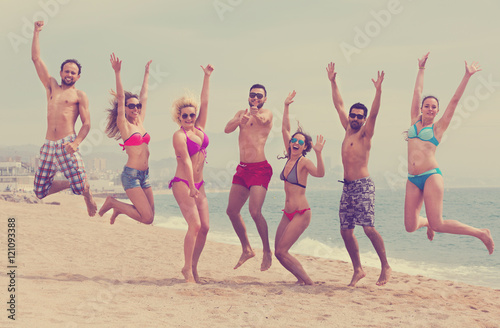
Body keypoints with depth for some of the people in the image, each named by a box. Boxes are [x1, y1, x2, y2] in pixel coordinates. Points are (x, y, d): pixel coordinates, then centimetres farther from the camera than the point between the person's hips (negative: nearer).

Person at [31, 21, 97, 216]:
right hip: (48, 146, 5)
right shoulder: (51, 87, 20)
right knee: (41, 192, 2)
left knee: (81, 187, -17)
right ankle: (71, 183, 28)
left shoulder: (79, 96, 8)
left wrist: (76, 142, -18)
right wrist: (36, 32, 18)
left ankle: (88, 198, 18)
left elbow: (86, 124, 0)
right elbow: (36, 59, 20)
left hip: (66, 145, -4)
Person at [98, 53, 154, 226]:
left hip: (144, 175, 7)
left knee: (149, 216, 7)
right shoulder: (124, 125, -4)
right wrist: (117, 73, -20)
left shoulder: (140, 123, 12)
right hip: (131, 174, -7)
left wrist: (147, 73, 25)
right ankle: (113, 203, 6)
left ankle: (119, 208, 28)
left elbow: (144, 96, 19)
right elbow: (121, 98, -13)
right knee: (147, 218, -12)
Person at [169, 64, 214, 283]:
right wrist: (191, 186, -26)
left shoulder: (199, 128, 10)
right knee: (194, 225, -17)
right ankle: (187, 269, -8)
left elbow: (204, 102, 10)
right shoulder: (179, 135, -10)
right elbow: (186, 160, -19)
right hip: (182, 183, -7)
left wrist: (207, 77, 9)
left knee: (204, 227, 1)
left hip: (198, 184, 7)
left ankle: (193, 267, 13)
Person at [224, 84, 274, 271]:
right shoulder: (241, 113, 13)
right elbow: (227, 129, -5)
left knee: (255, 211, -18)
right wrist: (240, 120, -27)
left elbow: (262, 120, -27)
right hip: (242, 168, 7)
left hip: (260, 168, -7)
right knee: (232, 211, 7)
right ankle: (246, 250, 23)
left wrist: (255, 114, -52)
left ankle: (267, 252, -1)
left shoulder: (267, 114, -2)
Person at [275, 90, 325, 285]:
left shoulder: (304, 162, -10)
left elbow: (320, 173, -31)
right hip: (288, 213, 7)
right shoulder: (290, 157, 8)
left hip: (301, 213, -7)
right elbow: (285, 129, 12)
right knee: (278, 252, 2)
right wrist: (286, 107, 9)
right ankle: (302, 279, 16)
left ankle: (308, 282, -4)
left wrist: (318, 153, -43)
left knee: (281, 251, -13)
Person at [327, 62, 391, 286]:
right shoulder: (348, 130, 15)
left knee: (368, 228, -15)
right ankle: (358, 270, 15)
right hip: (347, 186, 7)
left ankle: (385, 267, -3)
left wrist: (378, 90, -30)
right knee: (345, 231, 4)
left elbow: (374, 113, -18)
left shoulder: (365, 133, -2)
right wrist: (333, 82, 18)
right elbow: (339, 105, 20)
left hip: (363, 186, -7)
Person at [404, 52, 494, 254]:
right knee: (410, 226, -1)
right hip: (412, 180, 4)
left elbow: (454, 101, 5)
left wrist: (467, 76, 4)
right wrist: (421, 69, 26)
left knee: (437, 225, -13)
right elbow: (417, 92, 21)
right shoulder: (414, 121, 16)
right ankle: (426, 222, 36)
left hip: (431, 176, -4)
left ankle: (481, 234, 5)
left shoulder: (437, 128, 7)